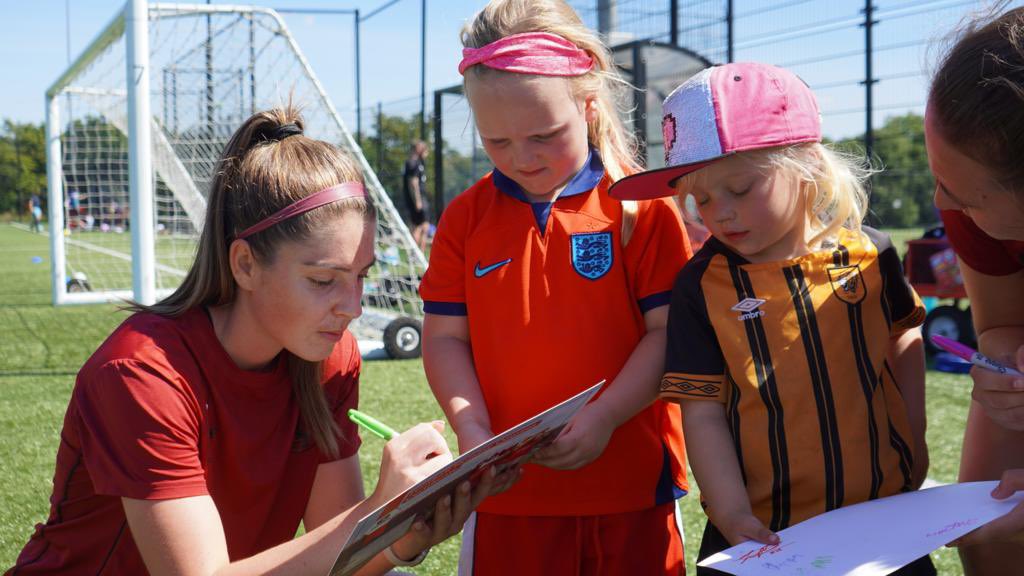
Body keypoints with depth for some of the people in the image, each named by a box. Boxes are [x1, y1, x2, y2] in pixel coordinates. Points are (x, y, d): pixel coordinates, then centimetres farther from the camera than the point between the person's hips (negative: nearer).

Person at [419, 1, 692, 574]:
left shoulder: (640, 205, -4)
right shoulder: (466, 217, 4)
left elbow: (668, 330, -6)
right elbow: (445, 337, 6)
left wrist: (603, 418, -18)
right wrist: (472, 430, -9)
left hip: (630, 486, -2)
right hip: (510, 492, 2)